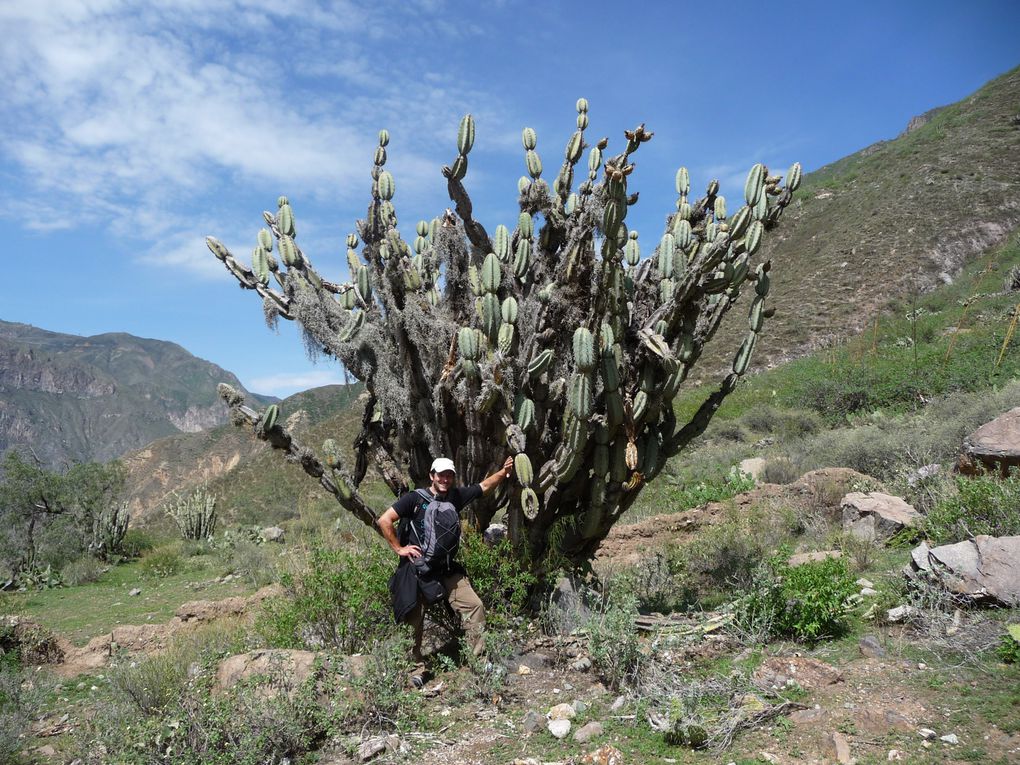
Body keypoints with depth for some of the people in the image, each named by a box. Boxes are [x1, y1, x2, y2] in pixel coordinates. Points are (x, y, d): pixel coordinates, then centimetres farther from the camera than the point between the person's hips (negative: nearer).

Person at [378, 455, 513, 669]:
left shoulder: (456, 496, 4)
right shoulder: (414, 499, -11)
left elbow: (485, 486, 10)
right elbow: (384, 521, -14)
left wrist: (503, 472, -6)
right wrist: (399, 548, -13)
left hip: (446, 569, 4)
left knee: (474, 606, -6)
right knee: (414, 620, 4)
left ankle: (479, 657, 2)